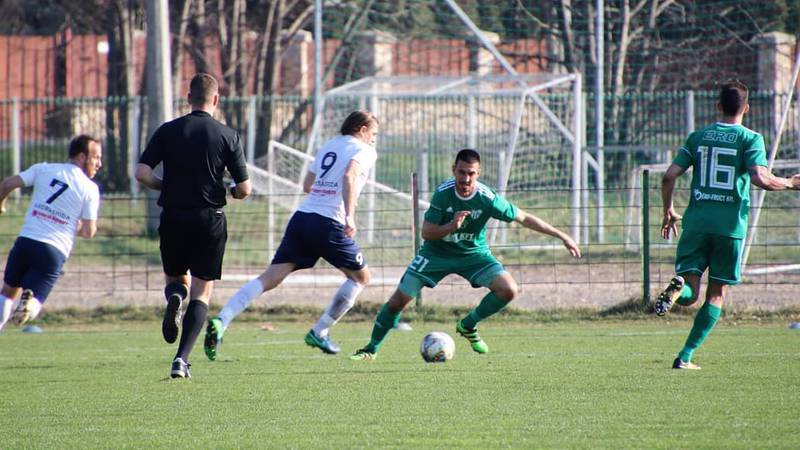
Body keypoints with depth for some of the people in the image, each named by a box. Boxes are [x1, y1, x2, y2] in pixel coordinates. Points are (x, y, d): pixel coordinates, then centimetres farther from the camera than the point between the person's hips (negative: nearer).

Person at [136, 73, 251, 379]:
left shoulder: (168, 131, 0)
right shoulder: (228, 136, -2)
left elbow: (142, 172, -9)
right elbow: (244, 188, -3)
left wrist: (167, 186, 10)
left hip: (174, 217, 1)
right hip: (210, 221, -1)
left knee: (176, 278, 24)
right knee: (202, 293, 5)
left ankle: (174, 297, -14)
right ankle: (182, 358, -11)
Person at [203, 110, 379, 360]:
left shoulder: (329, 146, 24)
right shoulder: (364, 151, 2)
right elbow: (349, 177, -19)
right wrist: (349, 216, -27)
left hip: (302, 217, 6)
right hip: (329, 224, -6)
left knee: (270, 277, -3)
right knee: (361, 277, 16)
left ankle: (221, 322, -22)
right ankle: (319, 333, 15)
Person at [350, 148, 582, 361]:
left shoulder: (487, 198, -24)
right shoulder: (443, 193, -24)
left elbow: (524, 218, -13)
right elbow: (426, 232, -21)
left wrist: (563, 236, -13)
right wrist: (452, 226, -41)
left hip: (473, 253, 1)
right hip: (437, 253, -1)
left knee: (509, 290, -19)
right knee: (398, 301, -6)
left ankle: (468, 325, 5)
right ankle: (372, 348, 15)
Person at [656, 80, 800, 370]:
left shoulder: (698, 137, 9)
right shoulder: (750, 139, -2)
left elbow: (669, 176, 5)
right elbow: (761, 179, -16)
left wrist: (668, 211, 19)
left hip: (697, 223, 2)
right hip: (731, 225, -2)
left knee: (689, 295, 5)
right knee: (716, 294, 11)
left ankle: (677, 287, -32)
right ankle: (686, 356, 2)